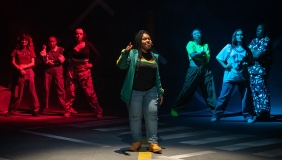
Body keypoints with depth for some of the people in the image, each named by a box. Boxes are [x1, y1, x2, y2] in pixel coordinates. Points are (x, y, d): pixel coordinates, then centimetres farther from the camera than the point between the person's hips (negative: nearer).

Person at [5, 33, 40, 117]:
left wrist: (24, 66, -13)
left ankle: (35, 110, 2)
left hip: (29, 72, 0)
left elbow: (32, 63, 2)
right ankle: (11, 110, 8)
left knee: (32, 92, -2)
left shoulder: (30, 51, 8)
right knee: (16, 92, 0)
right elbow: (13, 62, 2)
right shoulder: (16, 50, 7)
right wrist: (19, 69, -13)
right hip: (19, 72, 0)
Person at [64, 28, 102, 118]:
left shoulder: (87, 44, -4)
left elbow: (96, 54, 1)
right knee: (70, 91, 2)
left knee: (89, 92, -4)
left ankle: (98, 111, 4)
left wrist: (91, 63, -3)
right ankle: (68, 111, 12)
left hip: (84, 70, -2)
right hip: (72, 70, 2)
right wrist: (69, 60, 0)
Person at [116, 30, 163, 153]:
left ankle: (153, 142, 3)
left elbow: (157, 76, 17)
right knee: (135, 117, 5)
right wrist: (125, 53, -34)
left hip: (151, 91, 3)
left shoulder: (154, 56, 12)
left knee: (152, 115, -3)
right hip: (135, 91, -3)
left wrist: (160, 92, 14)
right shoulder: (133, 53, -2)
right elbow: (121, 65, -17)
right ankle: (137, 141, 19)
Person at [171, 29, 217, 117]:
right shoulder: (191, 44, 4)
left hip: (205, 69, 4)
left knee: (209, 90, 0)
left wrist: (197, 55, -8)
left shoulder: (205, 45, 15)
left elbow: (207, 58, 2)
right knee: (187, 90, -4)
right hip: (194, 69, -4)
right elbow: (192, 55, -13)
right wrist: (202, 53, -2)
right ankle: (175, 108, 5)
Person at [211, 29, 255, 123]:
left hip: (243, 77, 2)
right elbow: (218, 57, 5)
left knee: (246, 97, 3)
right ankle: (216, 115, 3)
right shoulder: (229, 47, 2)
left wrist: (247, 64, -7)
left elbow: (251, 62, 14)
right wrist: (225, 66, -6)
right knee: (224, 96, -3)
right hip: (230, 77, -2)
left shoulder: (246, 50, 8)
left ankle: (248, 116, 14)